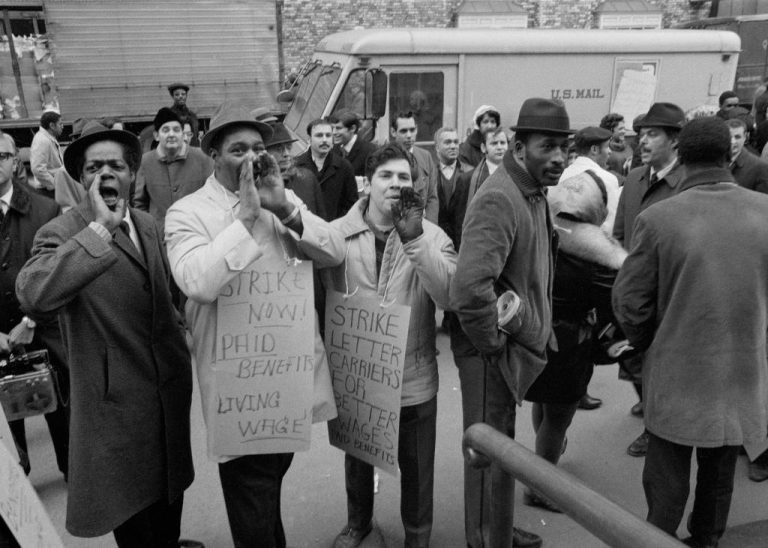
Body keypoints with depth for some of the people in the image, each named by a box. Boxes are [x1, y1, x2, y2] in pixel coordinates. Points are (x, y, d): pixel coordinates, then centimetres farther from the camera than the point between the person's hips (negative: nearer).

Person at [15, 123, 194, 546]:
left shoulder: (146, 224, 6)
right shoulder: (62, 234, -15)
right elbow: (31, 294, -36)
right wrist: (100, 228, -35)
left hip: (170, 384, 6)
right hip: (119, 398, -6)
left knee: (170, 484, 24)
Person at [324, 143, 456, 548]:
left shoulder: (431, 235, -8)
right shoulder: (336, 234, -7)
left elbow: (449, 296, -23)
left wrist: (415, 239, -31)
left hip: (413, 376, -1)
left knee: (415, 465, 17)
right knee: (357, 457, 24)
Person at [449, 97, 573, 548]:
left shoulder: (534, 194, 7)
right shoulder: (499, 199, -24)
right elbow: (469, 289, -36)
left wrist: (533, 334, 14)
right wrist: (493, 344, -22)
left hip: (518, 346, 9)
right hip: (494, 356, -9)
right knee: (491, 457, 8)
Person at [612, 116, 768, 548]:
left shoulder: (657, 218, -16)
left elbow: (630, 300, -10)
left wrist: (648, 342, 10)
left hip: (677, 375, -3)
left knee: (667, 487, 12)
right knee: (719, 482, 21)